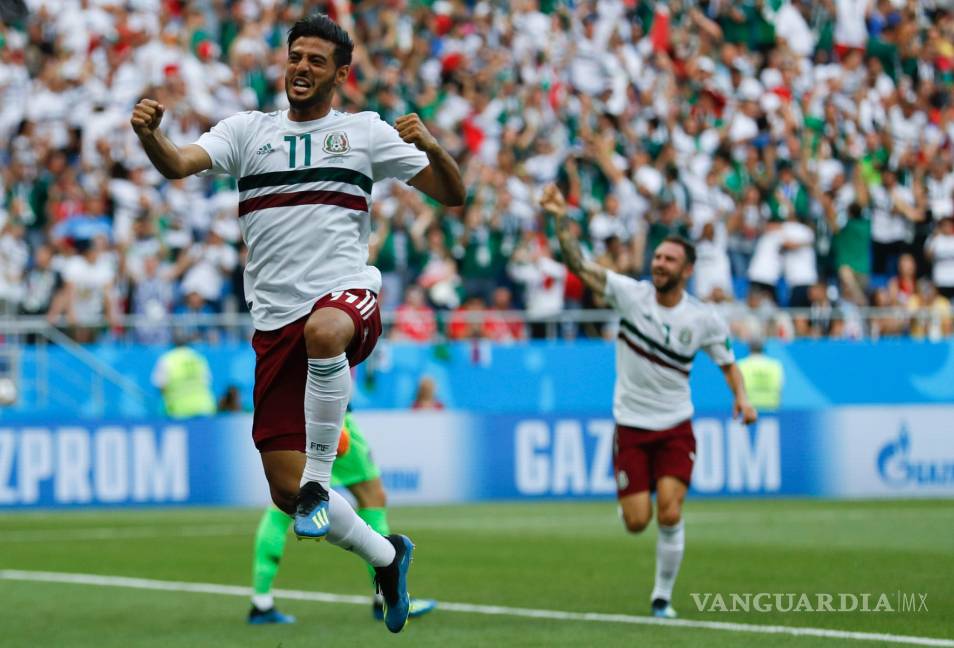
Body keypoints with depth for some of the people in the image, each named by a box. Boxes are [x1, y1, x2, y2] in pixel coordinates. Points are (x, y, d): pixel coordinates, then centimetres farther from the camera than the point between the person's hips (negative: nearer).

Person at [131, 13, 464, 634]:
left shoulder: (364, 131, 9)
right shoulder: (248, 129, 13)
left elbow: (452, 195, 7)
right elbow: (179, 163, -4)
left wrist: (432, 147, -14)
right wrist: (150, 134, -26)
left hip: (348, 293, -3)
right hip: (275, 320, 3)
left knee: (323, 329, -43)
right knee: (285, 491, -2)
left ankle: (320, 482, -28)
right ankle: (385, 556, 24)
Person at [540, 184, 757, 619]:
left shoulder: (703, 318, -6)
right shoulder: (630, 293, -9)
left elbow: (727, 362, 8)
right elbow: (578, 265, -18)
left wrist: (741, 397, -11)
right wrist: (560, 219, -31)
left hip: (675, 428, 0)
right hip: (631, 426, 0)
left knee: (669, 516, -15)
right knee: (636, 522, -5)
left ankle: (663, 596, 4)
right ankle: (631, 496, 35)